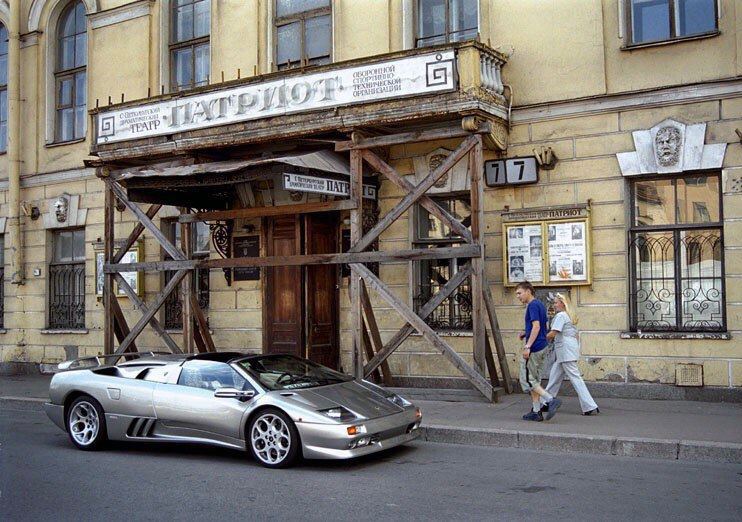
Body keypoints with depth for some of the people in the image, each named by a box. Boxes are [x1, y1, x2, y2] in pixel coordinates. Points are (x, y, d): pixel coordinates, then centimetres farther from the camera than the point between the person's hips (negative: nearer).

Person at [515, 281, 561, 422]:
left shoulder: (533, 305, -13)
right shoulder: (540, 305, 17)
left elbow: (536, 326, -23)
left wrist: (527, 346, -25)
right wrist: (526, 333, 14)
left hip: (534, 349, -10)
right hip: (542, 348, 10)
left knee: (527, 380, -4)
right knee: (535, 380, 13)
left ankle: (551, 400, -12)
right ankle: (536, 412, 13)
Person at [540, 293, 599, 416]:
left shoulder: (561, 315, -11)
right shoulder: (570, 316, 19)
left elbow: (552, 334, -18)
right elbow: (576, 334, 22)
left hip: (566, 351, -10)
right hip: (572, 349, 10)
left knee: (575, 378, -10)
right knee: (554, 376, 14)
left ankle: (590, 407, -11)